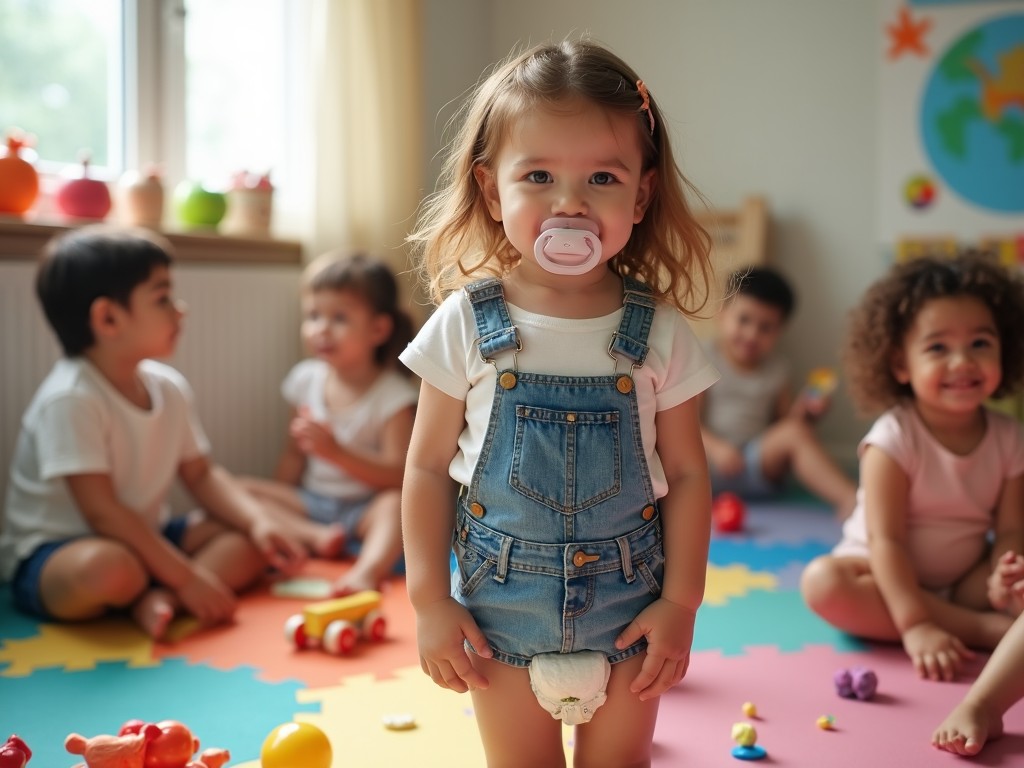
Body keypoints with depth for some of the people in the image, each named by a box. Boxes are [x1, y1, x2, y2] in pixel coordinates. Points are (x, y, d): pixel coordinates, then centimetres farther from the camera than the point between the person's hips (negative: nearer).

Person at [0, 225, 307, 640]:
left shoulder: (170, 387, 1)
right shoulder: (70, 400, -23)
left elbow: (201, 474, 7)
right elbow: (102, 511, -26)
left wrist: (258, 521, -12)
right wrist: (186, 577, -28)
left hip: (143, 539, 8)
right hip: (54, 552, -8)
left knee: (254, 540, -5)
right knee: (107, 568, -41)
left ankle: (158, 598, -24)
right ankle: (175, 591, -10)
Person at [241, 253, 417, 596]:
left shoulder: (392, 394, -12)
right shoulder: (306, 379, 4)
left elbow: (396, 475, -19)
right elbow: (295, 456, 9)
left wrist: (336, 451, -29)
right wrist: (277, 510, -4)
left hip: (364, 507, -5)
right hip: (310, 501, 5)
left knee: (396, 503, -35)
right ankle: (314, 535, -27)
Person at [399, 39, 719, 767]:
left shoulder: (658, 332, -8)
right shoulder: (466, 324, -10)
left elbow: (686, 474, -1)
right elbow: (428, 468, -4)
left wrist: (681, 603, -3)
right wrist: (430, 601, -5)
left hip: (626, 600, 1)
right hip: (502, 602, 0)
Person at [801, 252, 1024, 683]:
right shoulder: (894, 439, -20)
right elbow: (886, 539, -23)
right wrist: (916, 626, -31)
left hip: (965, 579, 3)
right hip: (884, 576, -3)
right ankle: (987, 629, -31)